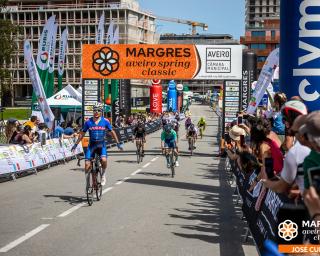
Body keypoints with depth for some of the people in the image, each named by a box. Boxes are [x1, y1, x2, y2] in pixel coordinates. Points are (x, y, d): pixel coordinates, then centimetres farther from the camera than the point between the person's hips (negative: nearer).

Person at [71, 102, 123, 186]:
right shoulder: (88, 122, -3)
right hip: (92, 144, 1)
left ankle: (103, 174, 2)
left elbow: (112, 132, 7)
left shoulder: (105, 121, -3)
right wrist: (76, 144, 7)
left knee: (104, 160, -26)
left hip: (101, 145, -1)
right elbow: (82, 133, 7)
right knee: (87, 164, -12)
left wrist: (118, 143, 6)